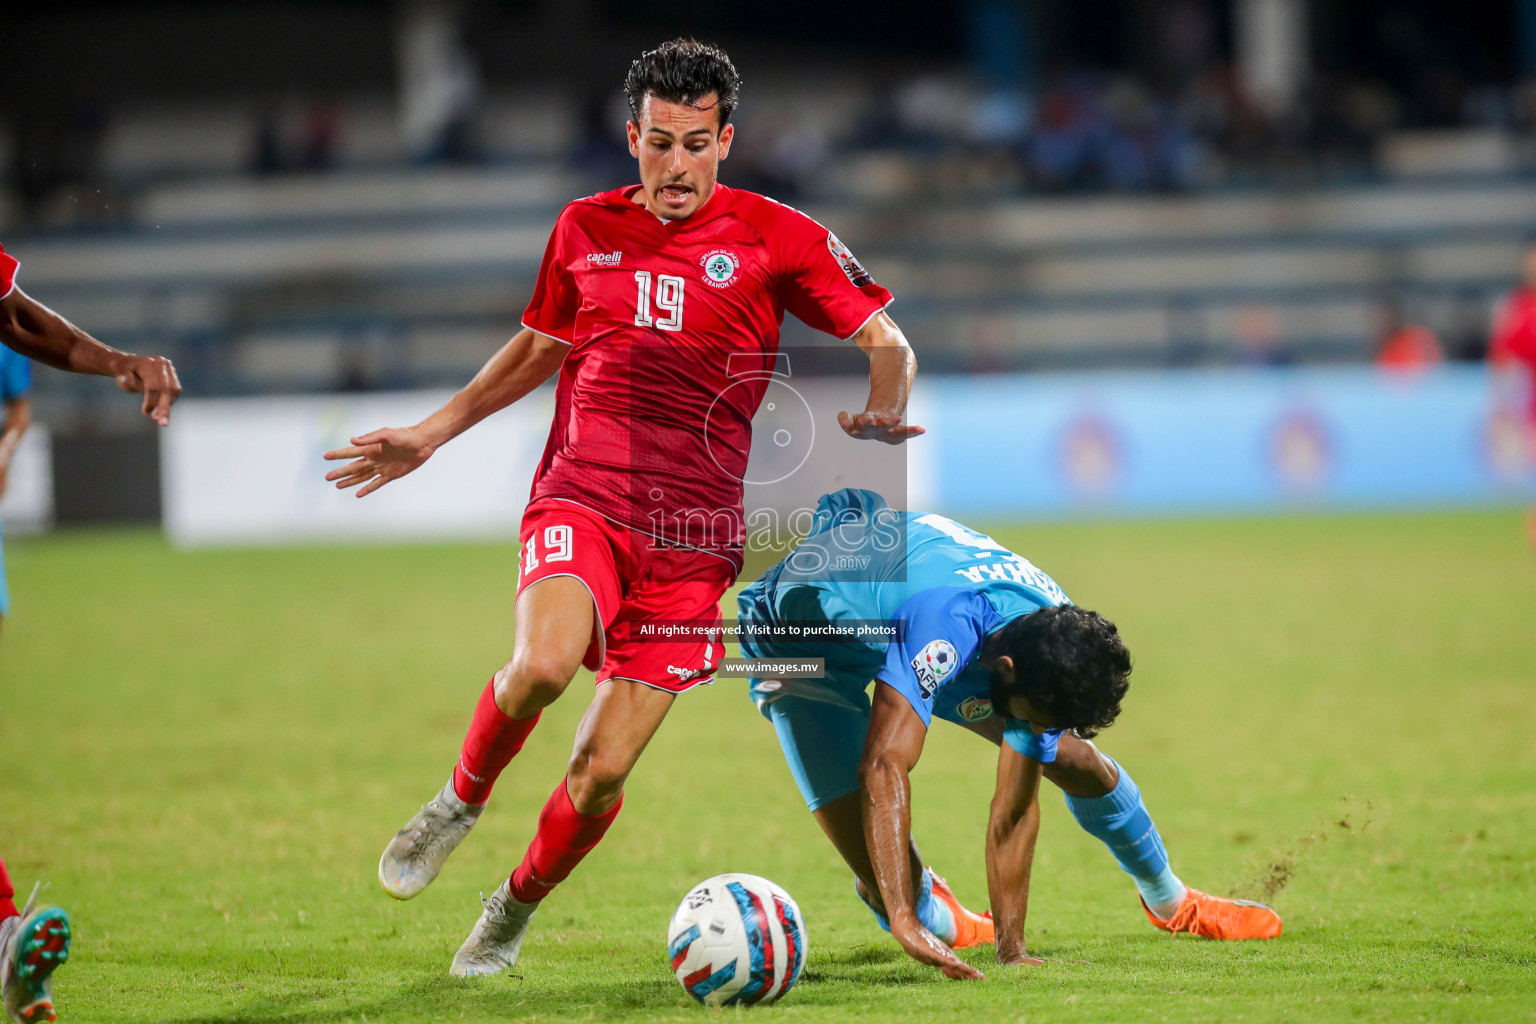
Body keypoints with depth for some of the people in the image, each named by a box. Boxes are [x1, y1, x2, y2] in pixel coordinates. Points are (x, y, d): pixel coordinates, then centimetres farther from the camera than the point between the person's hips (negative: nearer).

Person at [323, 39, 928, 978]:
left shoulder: (777, 238, 2)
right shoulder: (586, 229, 11)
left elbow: (888, 346, 4)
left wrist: (883, 412, -18)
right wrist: (432, 433, 26)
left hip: (692, 538, -1)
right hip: (579, 502, 1)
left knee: (602, 774, -5)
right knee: (543, 664, -32)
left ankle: (517, 909, 24)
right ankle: (462, 801, -2)